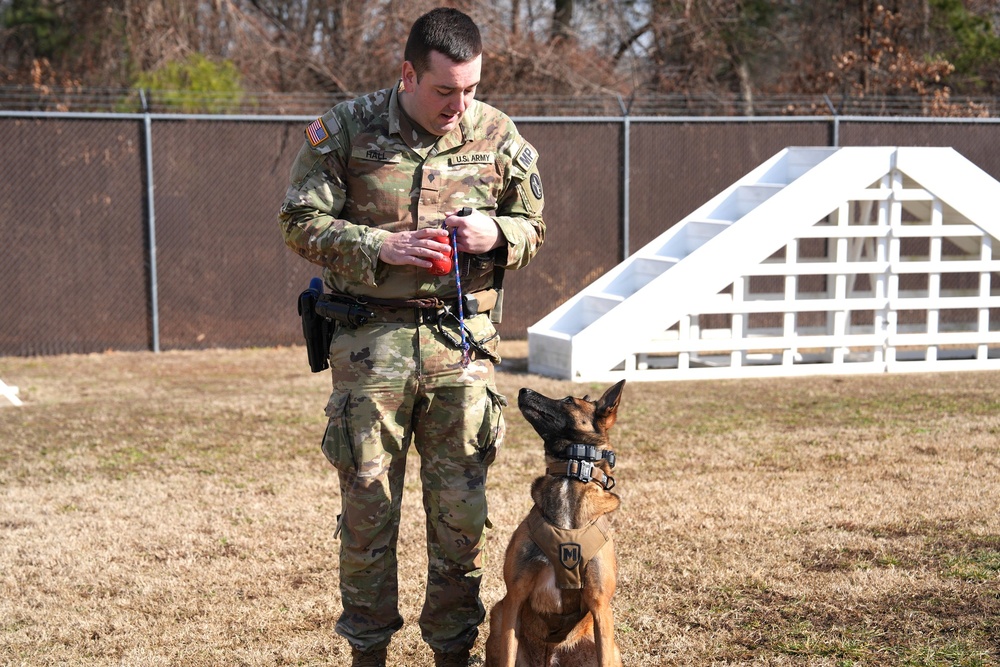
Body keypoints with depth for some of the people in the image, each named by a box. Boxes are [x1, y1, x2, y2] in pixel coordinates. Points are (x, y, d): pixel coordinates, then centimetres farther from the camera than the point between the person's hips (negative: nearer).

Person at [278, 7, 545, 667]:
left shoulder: (497, 134, 5)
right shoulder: (347, 129, -2)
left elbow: (533, 225, 14)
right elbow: (301, 222, -1)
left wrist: (496, 234, -9)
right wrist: (380, 247, -15)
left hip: (463, 340, 2)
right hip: (371, 339, -1)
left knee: (462, 506, 5)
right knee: (368, 501, 4)